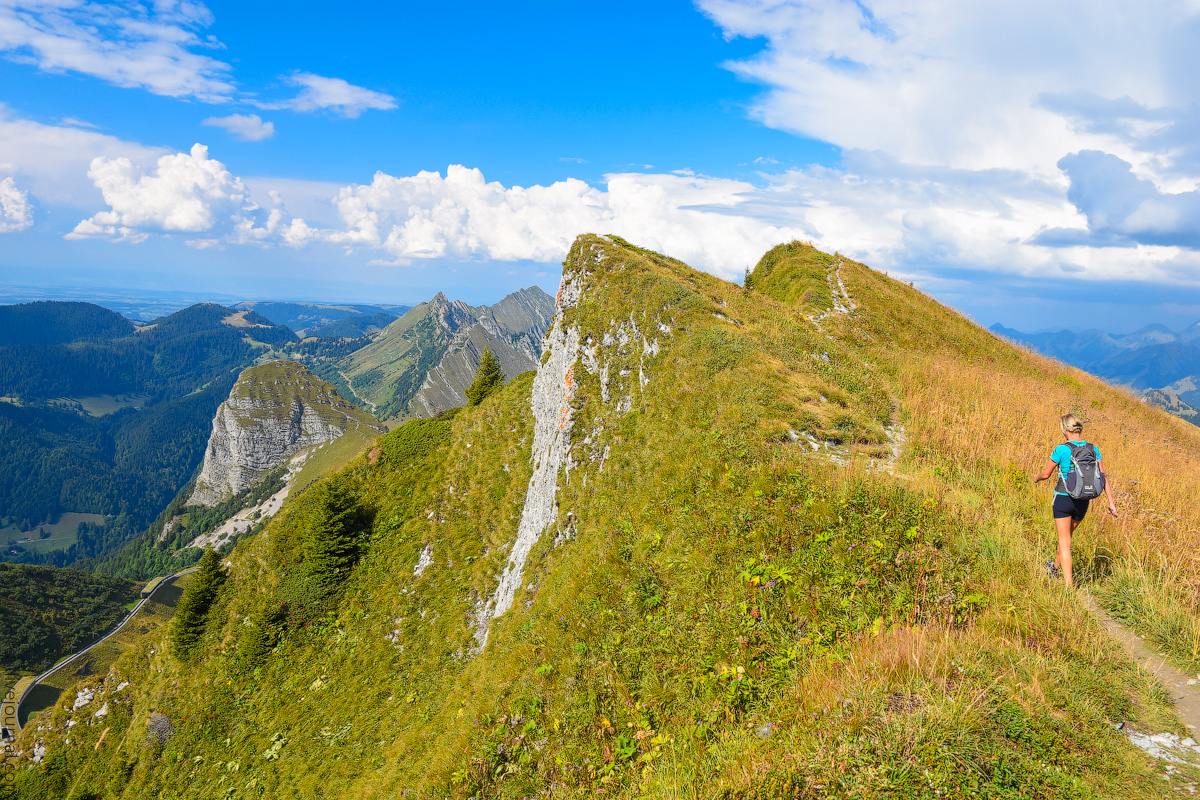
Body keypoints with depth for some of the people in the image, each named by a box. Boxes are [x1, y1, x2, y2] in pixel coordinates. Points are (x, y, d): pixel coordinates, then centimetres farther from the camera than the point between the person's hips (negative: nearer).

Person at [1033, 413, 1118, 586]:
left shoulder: (1061, 450, -14)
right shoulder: (1093, 450, -1)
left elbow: (1046, 474, -4)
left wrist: (1036, 478, 18)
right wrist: (1111, 502, 2)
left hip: (1063, 499, -5)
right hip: (1083, 502, 5)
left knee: (1065, 541, 2)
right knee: (1067, 534, 25)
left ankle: (1068, 583, -3)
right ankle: (1055, 567, 44)